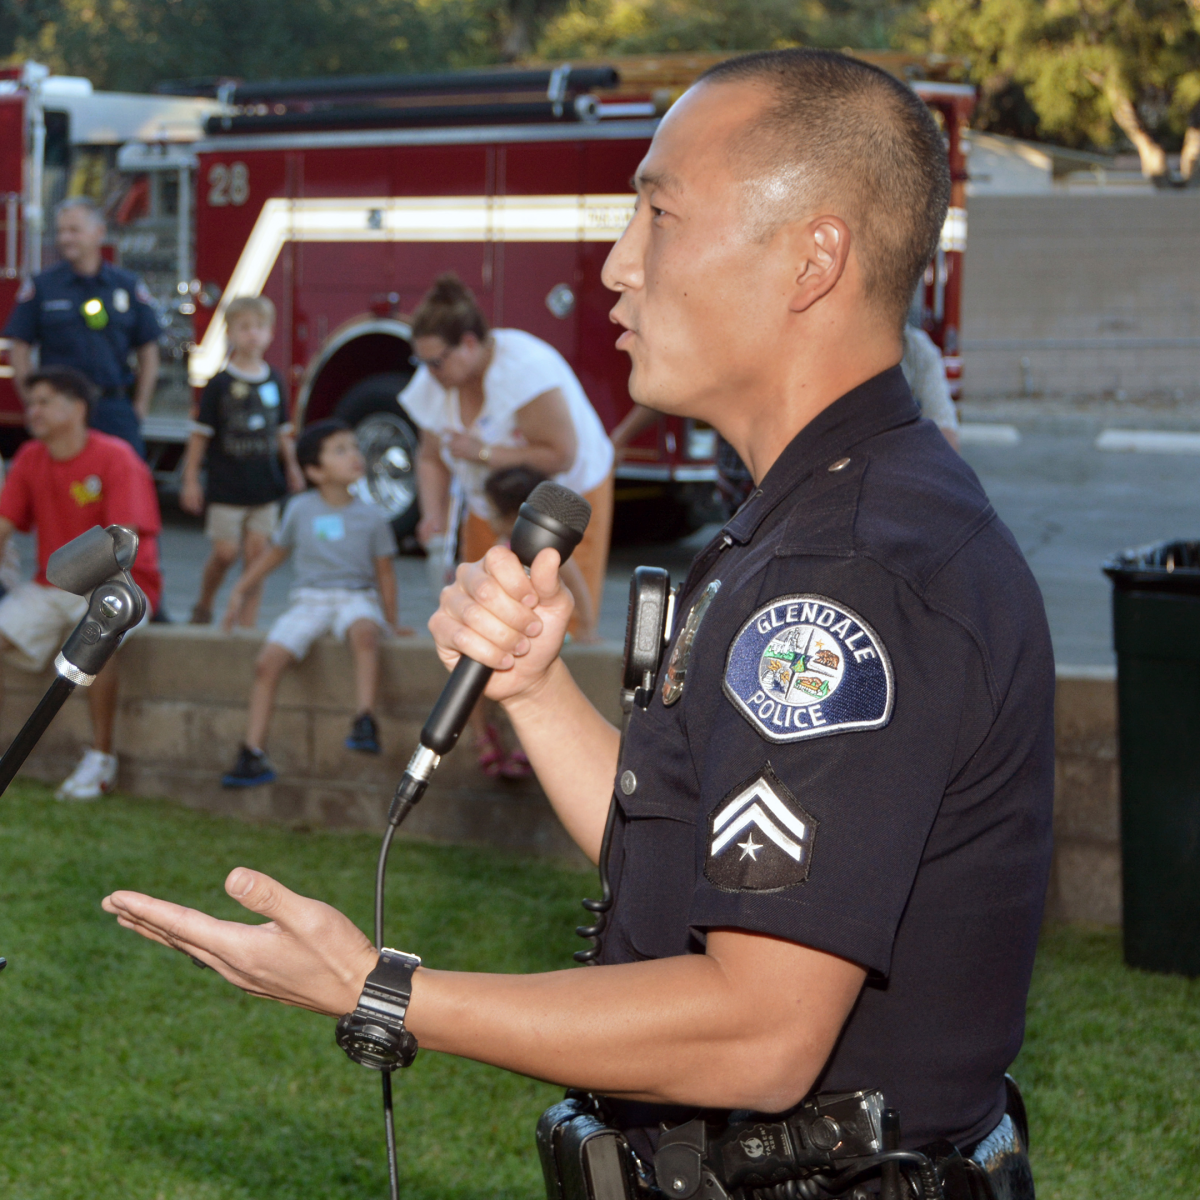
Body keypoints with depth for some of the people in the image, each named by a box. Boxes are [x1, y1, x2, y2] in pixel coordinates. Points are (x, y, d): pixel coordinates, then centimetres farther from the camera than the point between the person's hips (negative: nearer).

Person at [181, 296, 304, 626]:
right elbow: (200, 433, -3)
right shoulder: (220, 384, -5)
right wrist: (191, 480, -4)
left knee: (257, 551, 1)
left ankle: (247, 621, 8)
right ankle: (203, 606, 21)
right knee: (225, 552, -3)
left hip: (265, 485, 3)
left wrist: (292, 468, 13)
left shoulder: (274, 382, 6)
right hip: (226, 485, -3)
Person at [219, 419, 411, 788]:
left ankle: (365, 722, -44)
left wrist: (392, 622, 12)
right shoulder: (300, 509, 8)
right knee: (268, 661, -19)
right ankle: (253, 754, -14)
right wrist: (241, 590, 18)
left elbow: (385, 571, 11)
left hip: (357, 597, -2)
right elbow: (275, 552, 21)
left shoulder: (371, 517, 5)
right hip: (309, 600, 2)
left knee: (363, 631, -39)